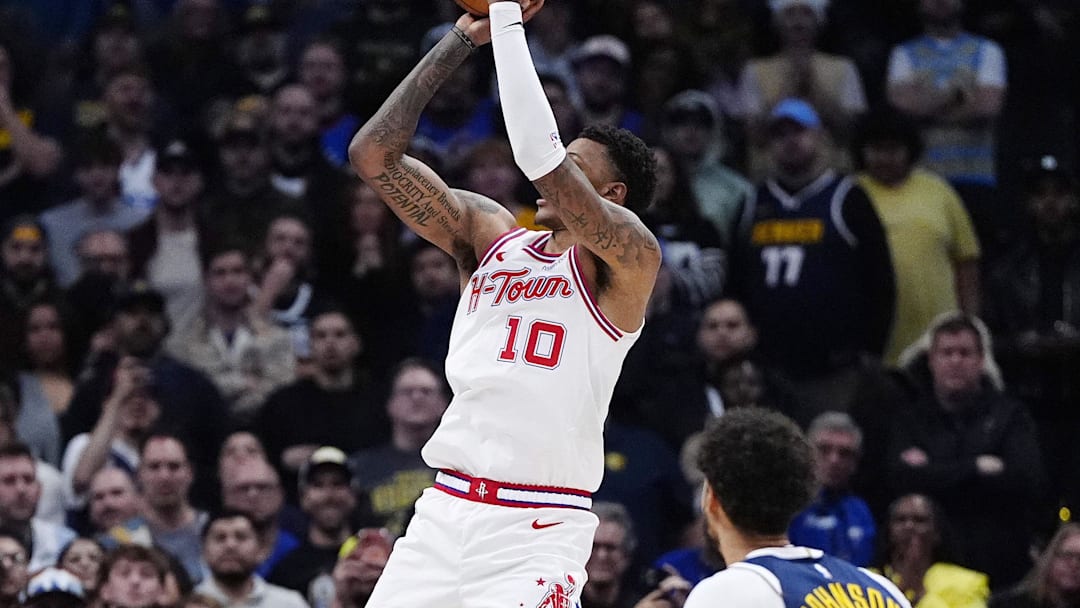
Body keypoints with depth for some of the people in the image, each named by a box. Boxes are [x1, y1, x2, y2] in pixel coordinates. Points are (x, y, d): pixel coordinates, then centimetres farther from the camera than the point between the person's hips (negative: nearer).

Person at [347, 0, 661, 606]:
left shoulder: (630, 258, -6)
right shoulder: (490, 233, 14)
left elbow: (543, 160, -22)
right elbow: (374, 154, 8)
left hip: (537, 533, -6)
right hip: (445, 511, 6)